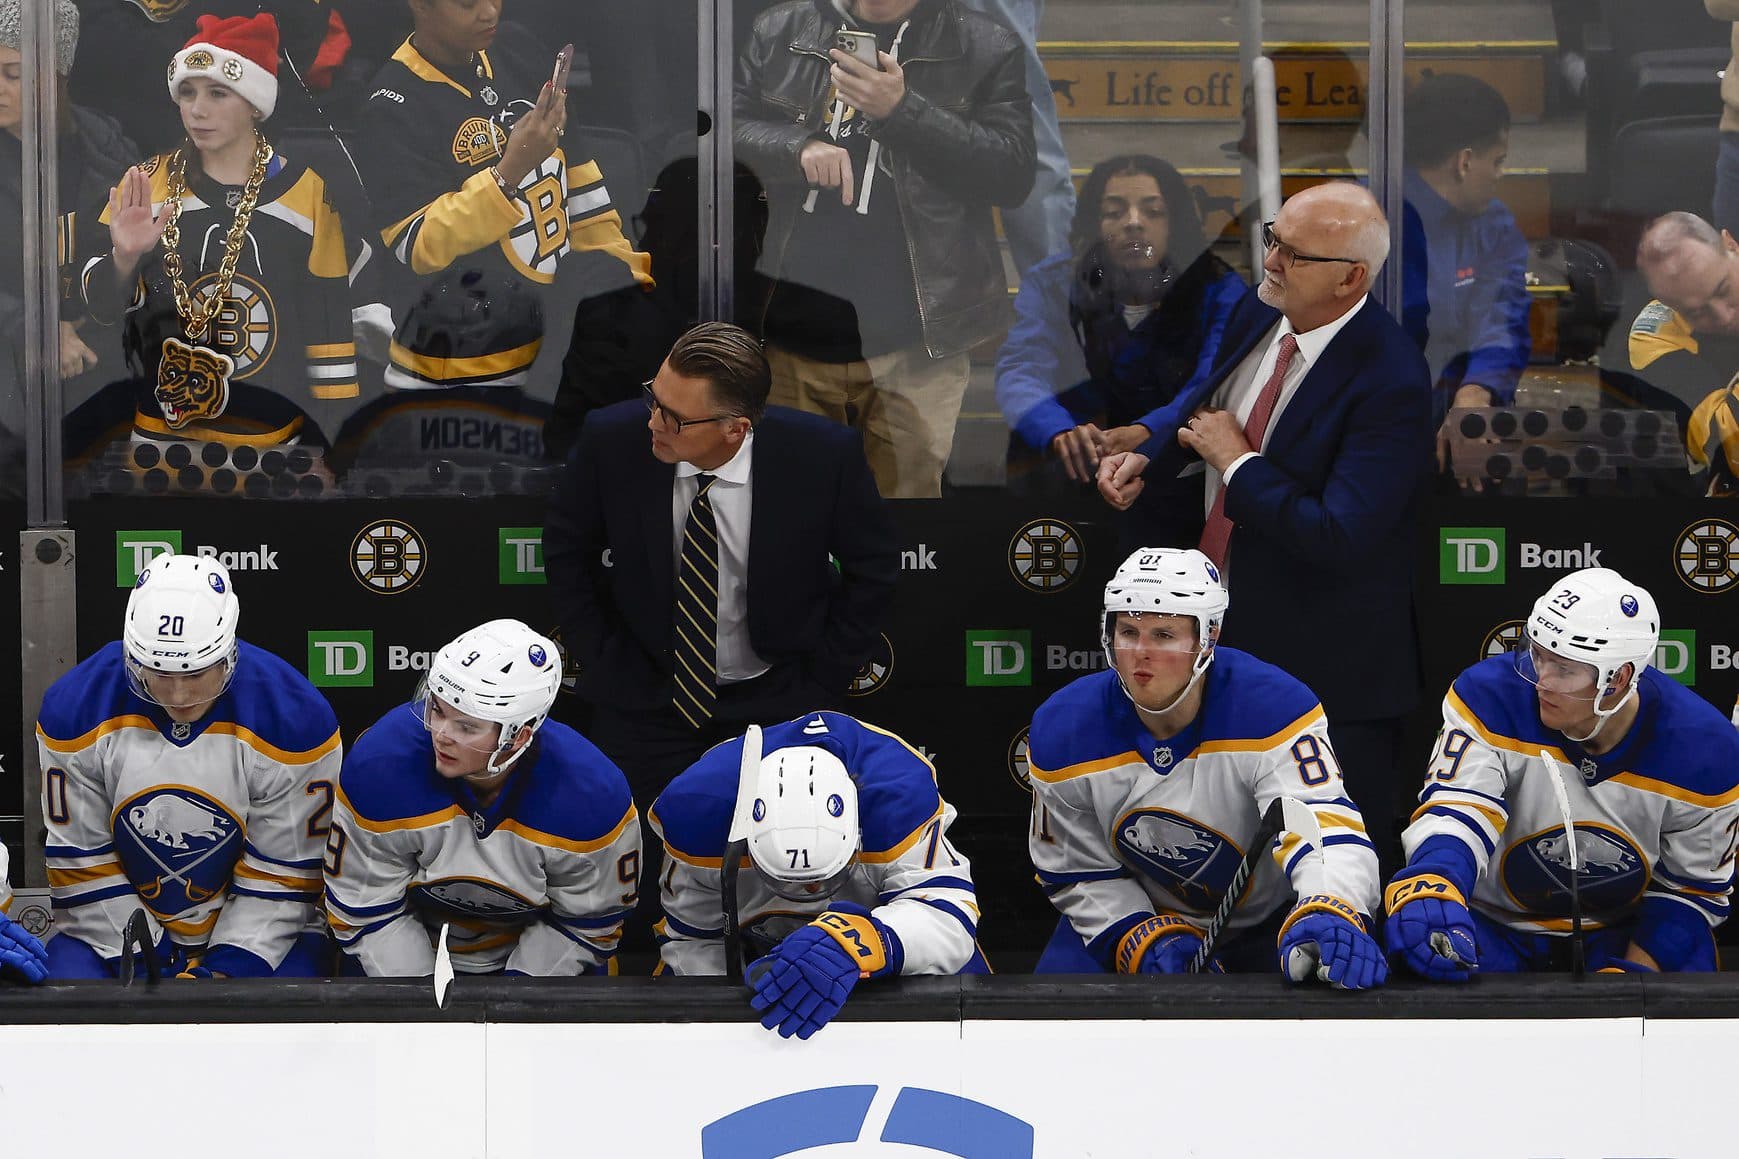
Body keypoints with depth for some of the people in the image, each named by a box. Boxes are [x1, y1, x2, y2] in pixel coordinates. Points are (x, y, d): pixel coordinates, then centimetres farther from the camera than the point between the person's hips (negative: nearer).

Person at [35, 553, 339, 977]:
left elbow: (281, 873, -11)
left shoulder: (294, 717, -17)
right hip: (115, 932, 0)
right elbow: (83, 865, -7)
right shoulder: (75, 710, -13)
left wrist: (228, 971, -19)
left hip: (257, 938, 0)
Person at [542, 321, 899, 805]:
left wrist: (822, 677, -4)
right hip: (642, 705, 1)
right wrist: (601, 663, -2)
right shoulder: (611, 440, -17)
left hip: (774, 705, -1)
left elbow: (874, 565, -4)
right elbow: (565, 547, 1)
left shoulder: (823, 454, -21)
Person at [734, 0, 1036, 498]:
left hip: (909, 344, -2)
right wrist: (798, 147, -15)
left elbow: (1013, 173, -5)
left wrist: (902, 111, -16)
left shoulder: (988, 48, 2)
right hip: (790, 331, 2)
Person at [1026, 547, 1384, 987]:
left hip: (1268, 922, -2)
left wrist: (1330, 916, -62)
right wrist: (1145, 941, -24)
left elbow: (1326, 823, -40)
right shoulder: (1062, 732, -17)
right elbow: (1078, 873, -7)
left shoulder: (1273, 708, -27)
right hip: (1130, 915, 2)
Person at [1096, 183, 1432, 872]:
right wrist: (1147, 460, 0)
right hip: (1225, 634, 8)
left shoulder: (1390, 380, -26)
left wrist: (1235, 460, -21)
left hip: (1326, 666, -8)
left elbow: (1342, 537, -32)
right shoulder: (1258, 313, -1)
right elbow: (1207, 400, 20)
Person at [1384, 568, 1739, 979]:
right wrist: (1431, 893, -49)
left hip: (1620, 932, 1)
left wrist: (1633, 975, -17)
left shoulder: (1704, 750, -15)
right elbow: (1453, 811, -27)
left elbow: (1693, 887, -4)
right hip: (1492, 923, -1)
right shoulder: (1490, 697, -20)